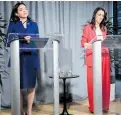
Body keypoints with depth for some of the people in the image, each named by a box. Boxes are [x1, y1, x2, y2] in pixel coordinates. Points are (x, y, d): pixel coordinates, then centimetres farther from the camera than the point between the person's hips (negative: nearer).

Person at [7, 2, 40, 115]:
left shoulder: (33, 24, 14)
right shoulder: (12, 24, 6)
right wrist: (22, 40, -15)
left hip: (31, 58, 2)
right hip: (18, 58, -2)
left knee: (31, 85, 4)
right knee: (19, 86, 1)